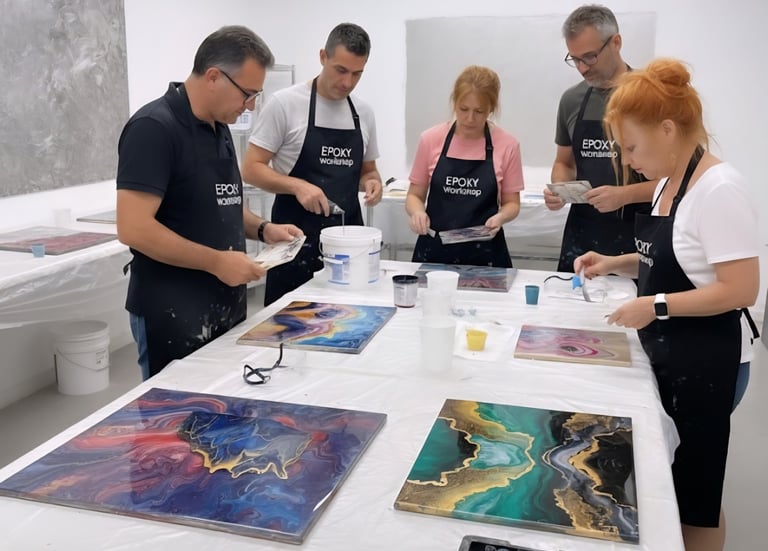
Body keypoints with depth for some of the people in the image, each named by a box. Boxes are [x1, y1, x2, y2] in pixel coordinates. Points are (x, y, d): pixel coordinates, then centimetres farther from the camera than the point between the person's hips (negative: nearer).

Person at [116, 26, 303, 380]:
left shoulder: (218, 128, 10)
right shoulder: (154, 128, -17)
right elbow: (133, 228, -23)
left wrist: (261, 229, 3)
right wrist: (216, 261, -22)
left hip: (225, 307, 8)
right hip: (174, 316, -8)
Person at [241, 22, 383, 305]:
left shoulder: (364, 113, 8)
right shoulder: (285, 103, -8)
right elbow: (251, 168, -8)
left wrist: (372, 182, -4)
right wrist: (298, 185, -23)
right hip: (296, 238, -4)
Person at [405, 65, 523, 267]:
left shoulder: (507, 145, -5)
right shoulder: (431, 139, -3)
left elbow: (511, 202, 4)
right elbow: (415, 195, 5)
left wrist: (500, 217, -16)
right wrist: (417, 212, -16)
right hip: (433, 251, 1)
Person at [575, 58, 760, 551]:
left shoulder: (719, 189, -21)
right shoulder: (670, 182, 6)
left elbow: (741, 289, -24)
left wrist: (656, 306, -23)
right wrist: (616, 264, 4)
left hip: (704, 361, -8)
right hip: (666, 354, 9)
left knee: (694, 493, 9)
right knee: (666, 481, 21)